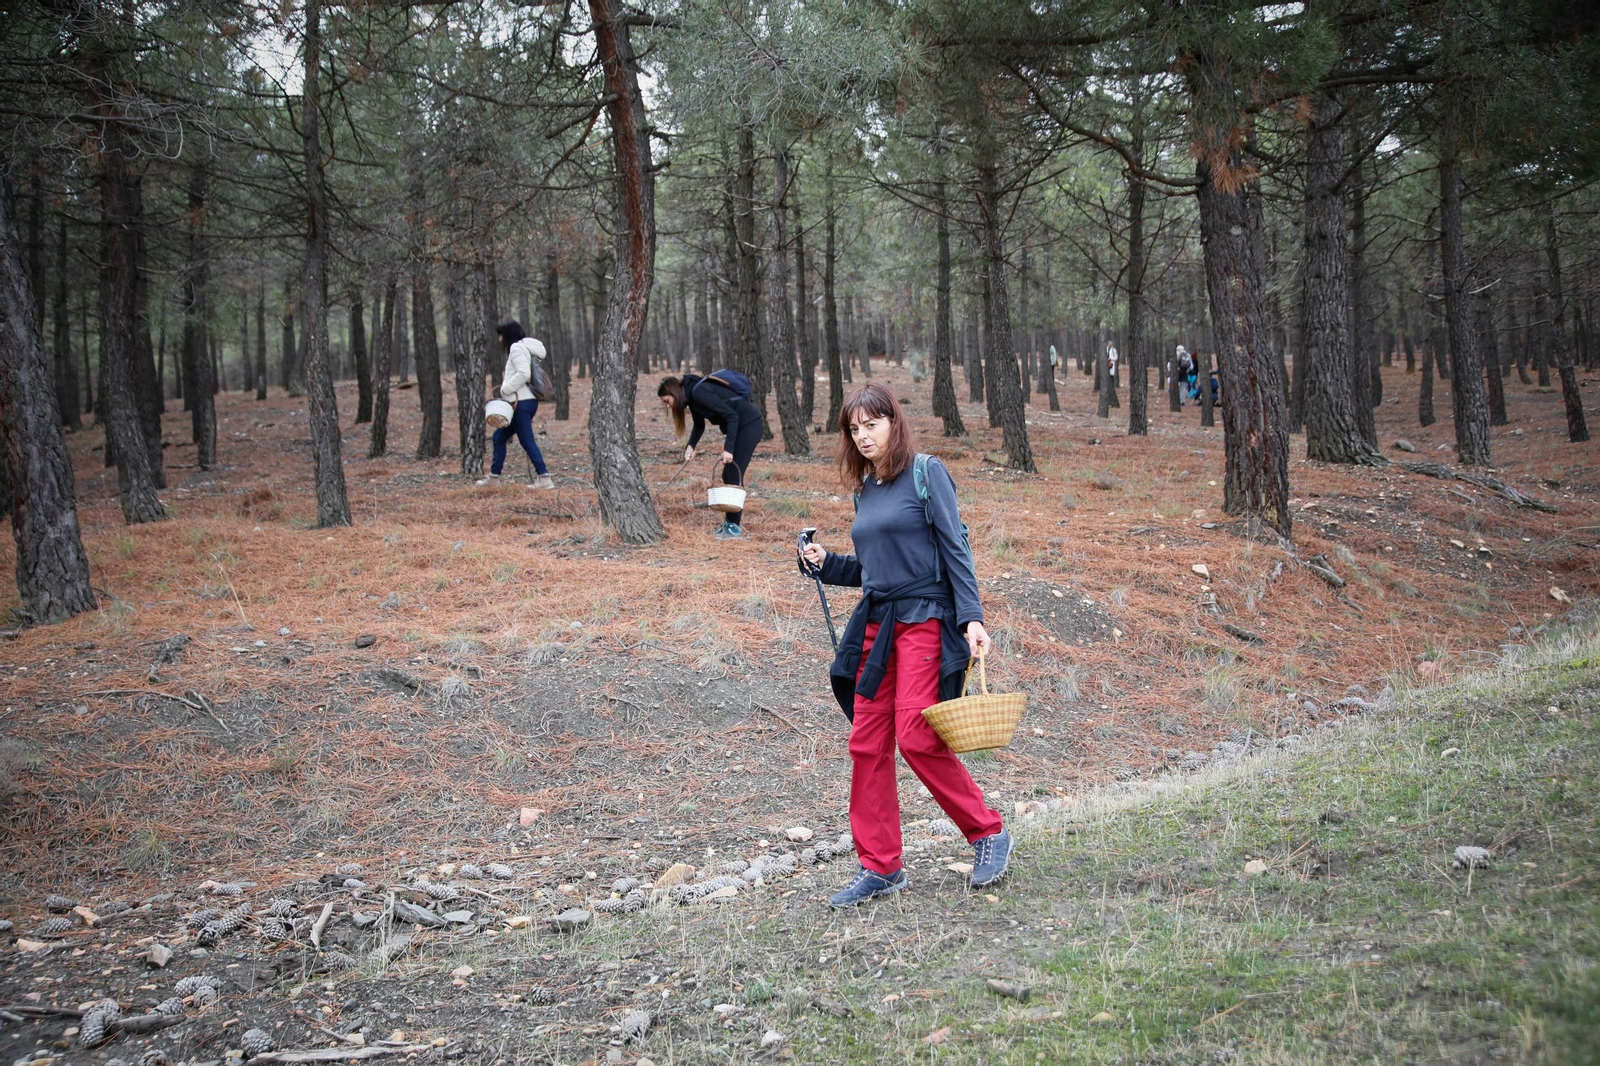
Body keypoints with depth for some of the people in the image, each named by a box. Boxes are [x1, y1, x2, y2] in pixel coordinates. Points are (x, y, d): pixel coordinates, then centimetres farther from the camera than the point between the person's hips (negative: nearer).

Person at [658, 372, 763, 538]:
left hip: (748, 425, -10)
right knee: (728, 476, 12)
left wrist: (728, 449, -27)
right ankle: (729, 522, 19)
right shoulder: (692, 395, 5)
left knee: (734, 475, -8)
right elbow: (699, 425, 18)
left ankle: (735, 527, -3)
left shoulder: (700, 393, -24)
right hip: (737, 426, 10)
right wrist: (691, 446, 1)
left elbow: (732, 416, -26)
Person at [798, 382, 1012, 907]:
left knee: (918, 738, -14)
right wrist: (826, 563, 6)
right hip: (876, 625, 7)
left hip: (925, 621, -7)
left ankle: (989, 833, 5)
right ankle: (879, 868, 11)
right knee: (867, 744, 3)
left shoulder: (926, 473, -3)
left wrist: (971, 617, -16)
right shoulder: (866, 490, 16)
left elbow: (955, 547, -8)